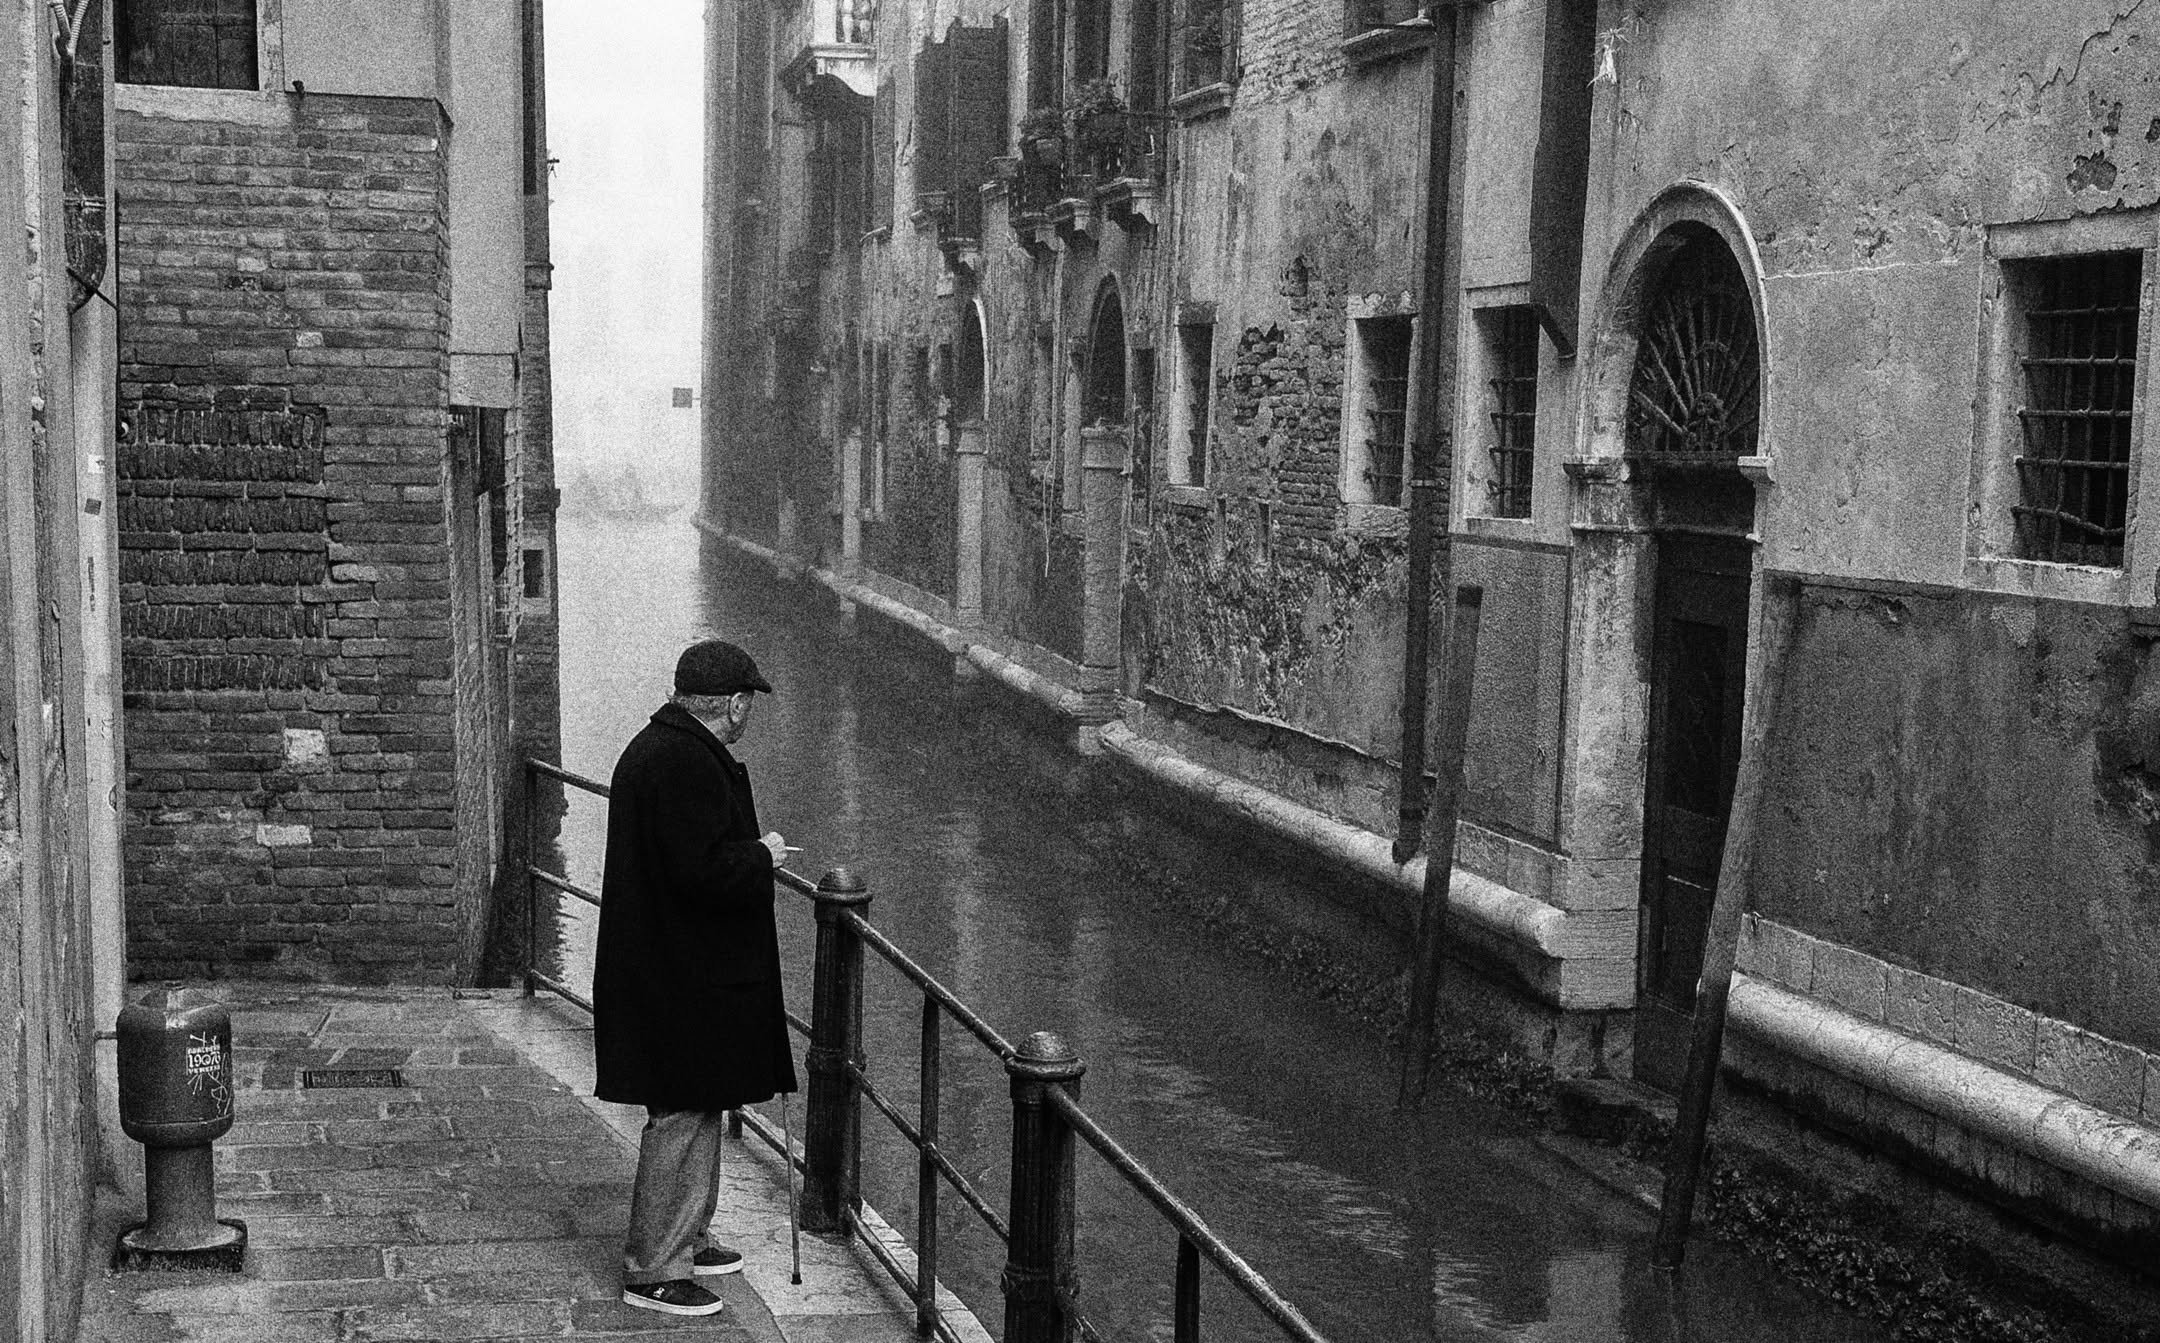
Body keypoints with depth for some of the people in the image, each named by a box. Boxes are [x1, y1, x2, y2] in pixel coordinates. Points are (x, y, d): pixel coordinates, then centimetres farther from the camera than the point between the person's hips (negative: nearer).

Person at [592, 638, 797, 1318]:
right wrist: (762, 855, -12)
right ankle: (651, 1270, 6)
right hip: (686, 977, -11)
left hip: (672, 972, 11)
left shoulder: (654, 747, 12)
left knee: (699, 1109, 20)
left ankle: (685, 1240, 32)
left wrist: (750, 850, 15)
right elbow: (703, 871, -28)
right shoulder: (686, 763, -22)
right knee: (682, 1116, -2)